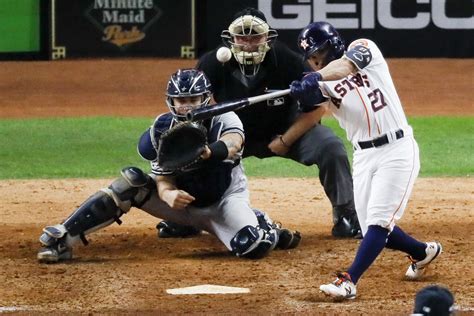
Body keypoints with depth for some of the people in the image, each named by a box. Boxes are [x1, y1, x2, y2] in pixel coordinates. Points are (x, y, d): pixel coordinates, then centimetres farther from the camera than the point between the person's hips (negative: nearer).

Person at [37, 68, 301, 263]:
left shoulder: (224, 120, -20)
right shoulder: (163, 130, -11)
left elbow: (233, 144, -44)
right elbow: (163, 181, -14)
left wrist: (208, 152, -68)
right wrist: (169, 195, -41)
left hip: (224, 202, -2)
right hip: (183, 199, 2)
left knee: (252, 246, -33)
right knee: (132, 182, -23)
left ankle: (269, 231, 8)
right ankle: (61, 239, -24)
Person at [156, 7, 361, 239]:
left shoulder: (289, 61, -25)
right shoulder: (212, 63, -21)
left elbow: (314, 108, -16)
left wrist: (285, 141, -20)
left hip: (285, 130, -1)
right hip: (235, 133, 1)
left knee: (330, 147, -25)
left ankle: (345, 217, -9)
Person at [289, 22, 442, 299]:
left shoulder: (363, 48, -2)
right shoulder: (322, 85, 6)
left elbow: (345, 65, -25)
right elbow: (314, 98, -17)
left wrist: (316, 77, -43)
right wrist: (305, 91, -41)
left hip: (397, 150, -6)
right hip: (364, 157, 6)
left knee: (378, 221, -14)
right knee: (373, 229, 8)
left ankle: (349, 281, -17)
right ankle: (424, 252, 33)